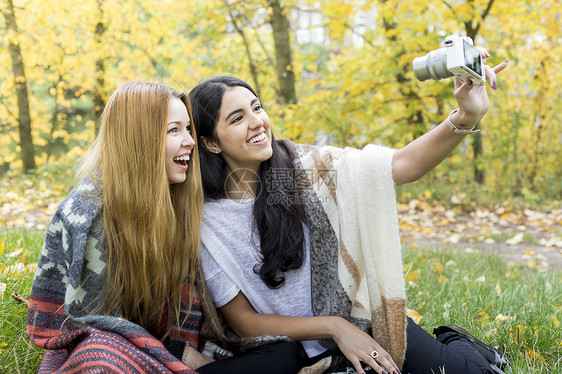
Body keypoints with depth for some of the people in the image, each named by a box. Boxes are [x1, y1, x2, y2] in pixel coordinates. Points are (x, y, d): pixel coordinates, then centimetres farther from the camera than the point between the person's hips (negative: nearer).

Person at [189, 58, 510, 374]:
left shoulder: (303, 166, -8)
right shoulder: (205, 220, -13)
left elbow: (401, 165, -19)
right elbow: (244, 322, -8)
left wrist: (466, 117, -35)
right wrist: (333, 327, -15)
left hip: (364, 318, 1)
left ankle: (454, 345, 20)